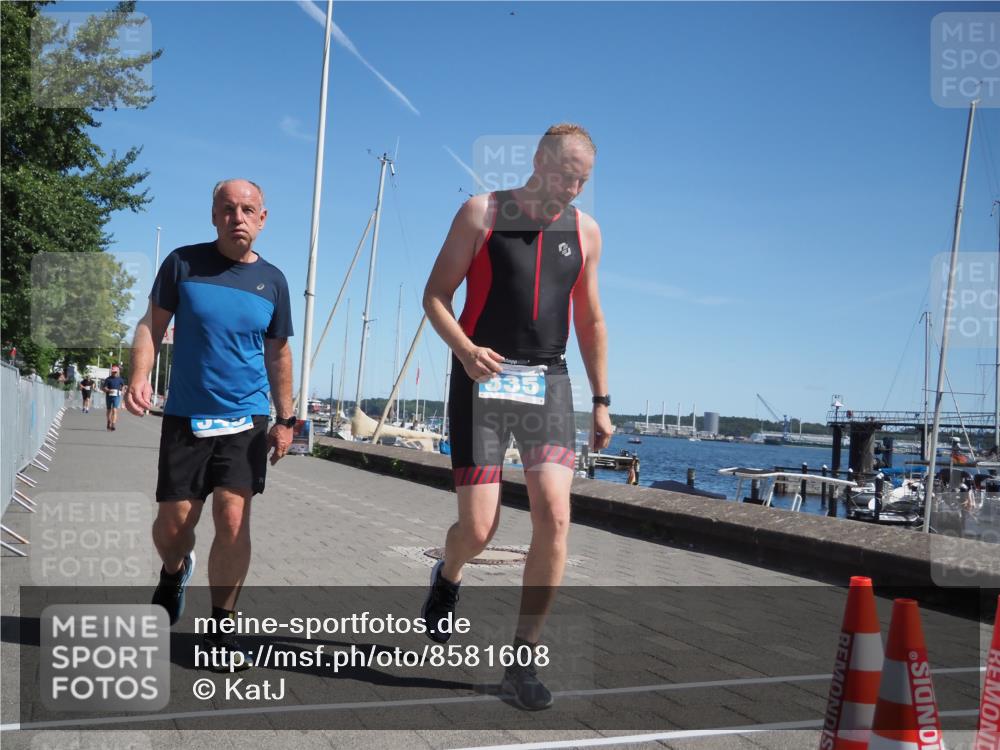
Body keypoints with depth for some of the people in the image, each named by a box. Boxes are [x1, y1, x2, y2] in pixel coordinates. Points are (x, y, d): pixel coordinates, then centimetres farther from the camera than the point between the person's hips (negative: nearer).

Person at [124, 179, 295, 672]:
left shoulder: (272, 280, 4)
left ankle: (221, 630, 5)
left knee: (233, 519, -10)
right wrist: (140, 376, -16)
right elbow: (152, 324, 2)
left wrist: (285, 419, 10)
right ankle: (174, 573, 41)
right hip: (186, 416, 0)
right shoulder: (183, 263, -1)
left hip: (245, 419, 0)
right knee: (173, 522, 5)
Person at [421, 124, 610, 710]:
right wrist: (464, 348, -20)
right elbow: (436, 294, -1)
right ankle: (448, 578, 33)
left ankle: (524, 661, 2)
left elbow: (591, 320, 16)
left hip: (548, 381, 3)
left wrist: (602, 401, 11)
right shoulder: (481, 213, 1)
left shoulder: (585, 230, 10)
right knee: (479, 528, -6)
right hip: (482, 379, -3)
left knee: (555, 517, -12)